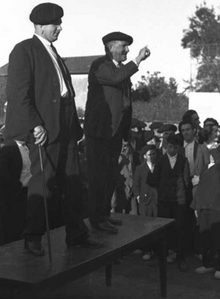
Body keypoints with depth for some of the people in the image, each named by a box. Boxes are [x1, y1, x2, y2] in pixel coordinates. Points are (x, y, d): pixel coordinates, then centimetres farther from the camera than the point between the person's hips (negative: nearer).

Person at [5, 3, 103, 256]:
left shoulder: (53, 53, 21)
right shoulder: (24, 51, -4)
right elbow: (18, 93, -13)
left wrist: (75, 126, 12)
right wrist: (34, 125, -21)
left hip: (65, 128, 8)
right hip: (43, 129, -8)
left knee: (72, 183, 10)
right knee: (42, 184, -1)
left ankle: (76, 235, 20)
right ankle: (33, 238, 14)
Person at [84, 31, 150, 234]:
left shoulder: (122, 68, 18)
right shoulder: (100, 65, -8)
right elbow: (115, 78, -30)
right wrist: (138, 60, -28)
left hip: (116, 130, 9)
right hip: (100, 129, -9)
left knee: (111, 175, 13)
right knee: (99, 175, -5)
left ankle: (105, 213, 23)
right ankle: (97, 218, 1)